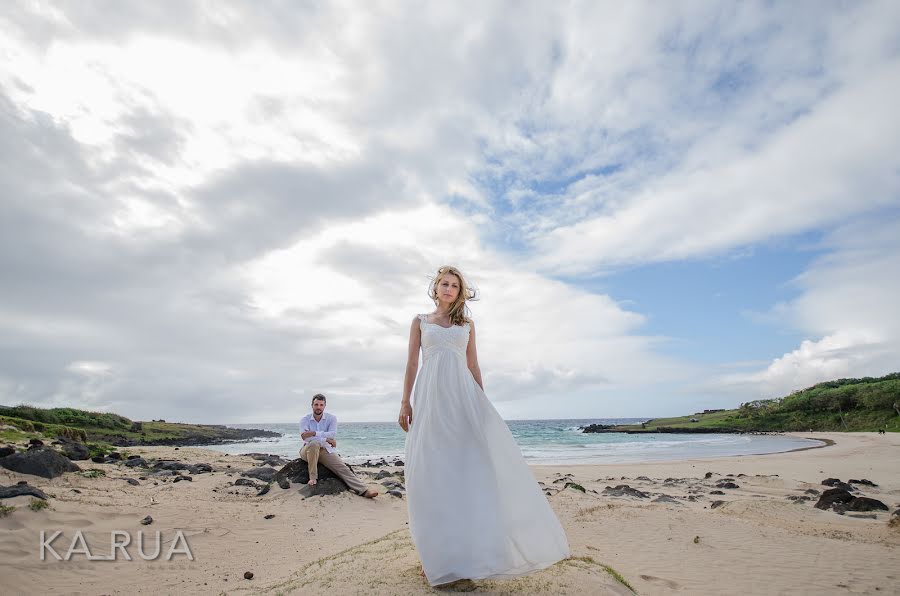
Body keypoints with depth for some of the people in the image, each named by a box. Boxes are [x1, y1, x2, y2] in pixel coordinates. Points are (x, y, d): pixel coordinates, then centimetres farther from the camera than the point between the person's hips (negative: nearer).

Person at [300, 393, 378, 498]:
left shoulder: (331, 418, -1)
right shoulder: (305, 420, -4)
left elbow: (332, 435, -17)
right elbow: (306, 438, -20)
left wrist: (314, 433, -26)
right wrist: (326, 439, -22)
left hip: (325, 450, 2)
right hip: (308, 450, -2)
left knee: (342, 468, -18)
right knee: (314, 444, -37)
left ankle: (363, 490, -28)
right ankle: (313, 478, -26)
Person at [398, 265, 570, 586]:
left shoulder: (467, 324, 16)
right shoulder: (420, 321, 13)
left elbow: (473, 365, 15)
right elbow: (412, 363, 8)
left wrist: (482, 402, 8)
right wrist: (405, 401, 0)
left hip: (463, 395, 1)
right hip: (431, 396, -1)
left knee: (475, 460, -7)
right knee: (432, 468, -2)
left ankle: (477, 545, 3)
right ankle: (437, 551, 8)